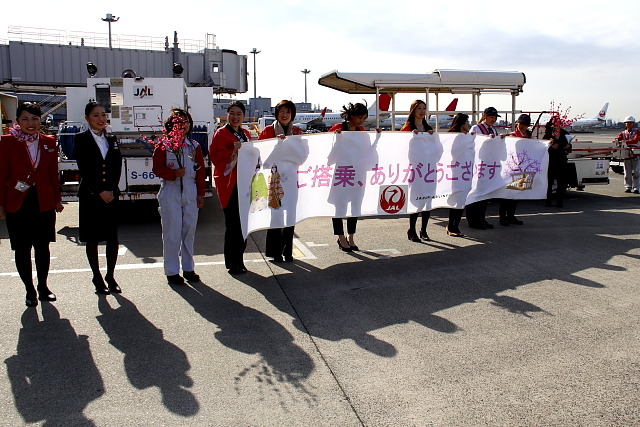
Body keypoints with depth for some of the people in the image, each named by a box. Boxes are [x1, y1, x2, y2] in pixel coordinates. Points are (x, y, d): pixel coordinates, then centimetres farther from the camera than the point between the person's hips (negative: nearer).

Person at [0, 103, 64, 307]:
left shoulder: (49, 142, 5)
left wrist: (57, 199, 9)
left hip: (44, 202, 2)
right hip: (17, 203, -2)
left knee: (42, 246, 10)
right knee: (22, 249, 5)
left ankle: (43, 287, 25)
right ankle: (30, 290, 18)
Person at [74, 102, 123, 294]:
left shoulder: (112, 139, 11)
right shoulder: (81, 139, -1)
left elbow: (118, 167, 7)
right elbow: (84, 169, -8)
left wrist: (111, 190, -4)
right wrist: (99, 192, -11)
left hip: (111, 195, 4)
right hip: (90, 196, -3)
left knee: (113, 238, 4)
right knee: (92, 239, 4)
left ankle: (110, 276, 17)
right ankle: (97, 278, 16)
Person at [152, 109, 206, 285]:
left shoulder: (194, 146, 11)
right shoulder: (163, 145, 1)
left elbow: (201, 171, 11)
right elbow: (157, 168, -2)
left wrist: (201, 194, 7)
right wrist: (173, 173, -19)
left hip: (190, 193, 4)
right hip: (170, 192, -3)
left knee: (189, 230, 8)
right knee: (172, 232, -1)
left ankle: (188, 268, 20)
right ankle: (172, 271, 8)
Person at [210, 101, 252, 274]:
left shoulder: (246, 134, 19)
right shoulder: (221, 133, -2)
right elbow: (214, 155, -12)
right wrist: (233, 151, -21)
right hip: (229, 183, -7)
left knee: (243, 222, 8)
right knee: (233, 223, -5)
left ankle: (239, 260, 18)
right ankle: (232, 263, 5)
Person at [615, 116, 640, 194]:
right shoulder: (623, 133, 12)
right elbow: (618, 138, -5)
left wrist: (625, 142, -30)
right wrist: (616, 141, -30)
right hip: (626, 154, 2)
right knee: (627, 173, 4)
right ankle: (628, 187, 10)